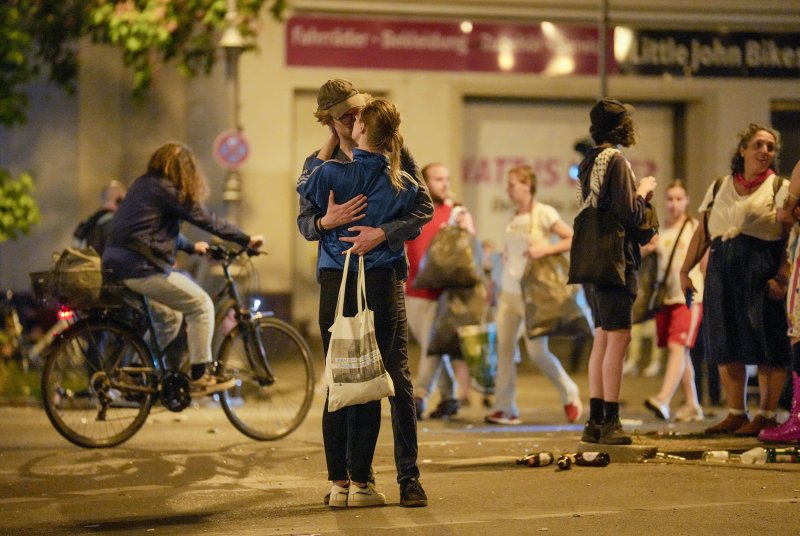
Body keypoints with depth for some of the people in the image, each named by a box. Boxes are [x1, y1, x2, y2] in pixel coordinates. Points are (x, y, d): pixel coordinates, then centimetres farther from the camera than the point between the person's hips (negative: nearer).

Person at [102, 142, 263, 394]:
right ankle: (200, 376, 2)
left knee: (170, 316, 24)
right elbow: (207, 219, -5)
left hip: (116, 263, 10)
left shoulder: (144, 184, 20)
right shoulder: (164, 190, -8)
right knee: (201, 305, -1)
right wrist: (246, 240, 2)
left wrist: (191, 246, 38)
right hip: (140, 269, -10)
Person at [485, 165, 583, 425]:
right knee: (504, 348, 1)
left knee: (537, 351, -8)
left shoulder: (543, 213, -8)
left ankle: (569, 394, 13)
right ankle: (505, 409, 6)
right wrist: (506, 256, 6)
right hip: (508, 291, 7)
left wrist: (545, 249, -21)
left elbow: (574, 239, -11)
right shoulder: (513, 218, 11)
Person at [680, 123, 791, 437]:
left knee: (766, 344, -4)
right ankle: (736, 413, 12)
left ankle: (767, 415, 2)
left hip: (761, 270, -4)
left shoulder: (779, 188, 2)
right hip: (722, 270, 4)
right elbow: (702, 233, 15)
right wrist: (685, 270, 7)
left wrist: (782, 277, -18)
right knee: (725, 344, 4)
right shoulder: (719, 188, 15)